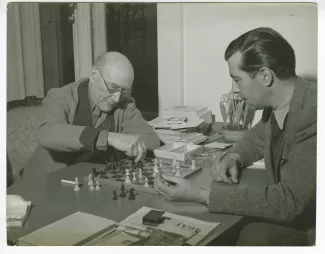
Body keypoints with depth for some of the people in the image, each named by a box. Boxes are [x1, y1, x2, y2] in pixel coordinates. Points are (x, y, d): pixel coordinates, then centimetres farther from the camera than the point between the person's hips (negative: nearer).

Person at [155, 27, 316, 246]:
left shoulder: (313, 116, -28)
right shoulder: (276, 105, -2)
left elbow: (287, 201, -29)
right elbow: (256, 139, 20)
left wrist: (201, 195, -25)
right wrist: (233, 158, -3)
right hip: (291, 215, 7)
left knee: (253, 235, -27)